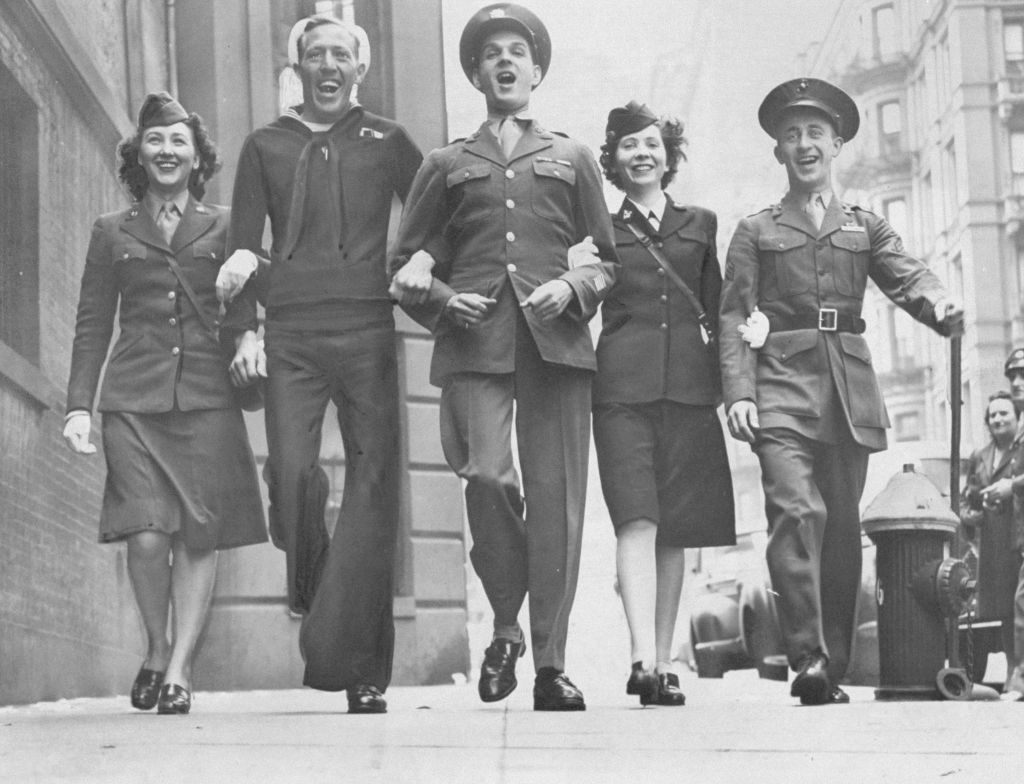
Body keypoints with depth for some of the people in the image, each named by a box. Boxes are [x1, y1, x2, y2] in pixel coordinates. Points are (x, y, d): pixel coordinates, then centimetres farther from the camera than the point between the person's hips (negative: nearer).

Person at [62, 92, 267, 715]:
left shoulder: (224, 227, 12)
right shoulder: (112, 233, 15)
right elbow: (92, 326, 13)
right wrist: (78, 404, 5)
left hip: (208, 399, 0)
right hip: (134, 400, 0)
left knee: (199, 535, -6)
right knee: (147, 535, -11)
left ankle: (180, 669, 2)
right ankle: (156, 649, 12)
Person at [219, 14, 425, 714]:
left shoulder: (386, 142, 14)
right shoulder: (266, 147, 16)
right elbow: (245, 246, 12)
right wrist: (245, 329, 2)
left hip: (368, 331, -1)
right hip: (291, 335, 1)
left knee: (373, 485, -7)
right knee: (291, 472, -15)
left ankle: (360, 669, -6)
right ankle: (310, 587, 15)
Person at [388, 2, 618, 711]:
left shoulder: (572, 159, 21)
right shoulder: (447, 165, 20)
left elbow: (606, 258, 19)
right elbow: (407, 263, 19)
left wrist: (571, 288, -2)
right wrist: (442, 298, -1)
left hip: (556, 341, 1)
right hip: (474, 342, 0)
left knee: (556, 498, -6)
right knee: (487, 475, -19)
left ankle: (551, 664, 1)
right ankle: (505, 626, 4)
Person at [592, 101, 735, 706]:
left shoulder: (700, 224, 18)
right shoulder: (602, 231, 12)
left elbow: (718, 311, 17)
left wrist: (732, 385, 10)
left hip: (689, 385, 2)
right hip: (624, 384, -2)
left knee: (675, 529, 2)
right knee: (637, 520, -16)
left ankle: (663, 663, 8)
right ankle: (643, 658, -26)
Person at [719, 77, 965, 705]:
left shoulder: (867, 228, 19)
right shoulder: (756, 232, 13)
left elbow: (908, 277, 3)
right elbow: (736, 318, 6)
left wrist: (941, 307, -20)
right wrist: (739, 393, -8)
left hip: (851, 392, 3)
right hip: (782, 384, -2)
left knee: (843, 526, 3)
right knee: (796, 511, -20)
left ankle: (834, 667, 11)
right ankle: (808, 658, -20)